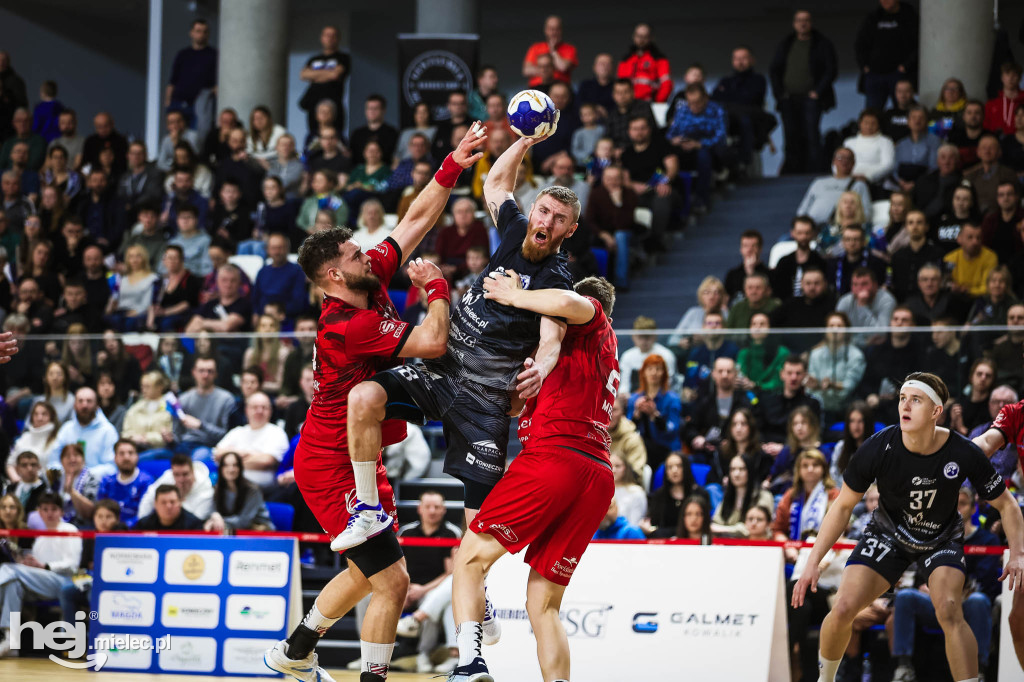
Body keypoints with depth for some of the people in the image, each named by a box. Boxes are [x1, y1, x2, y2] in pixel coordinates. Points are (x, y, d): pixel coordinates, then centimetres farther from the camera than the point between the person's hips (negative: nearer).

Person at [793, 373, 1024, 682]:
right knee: (843, 610, -12)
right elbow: (843, 506, -11)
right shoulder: (878, 448, -25)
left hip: (942, 538, -1)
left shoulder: (964, 454, -25)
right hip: (888, 534, 1)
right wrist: (813, 562, -14)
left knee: (950, 612, -27)